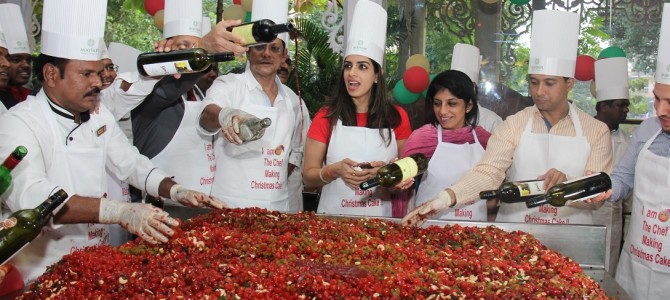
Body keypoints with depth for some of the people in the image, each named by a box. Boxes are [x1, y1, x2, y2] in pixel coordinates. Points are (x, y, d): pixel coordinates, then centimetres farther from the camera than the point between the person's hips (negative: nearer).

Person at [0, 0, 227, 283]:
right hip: (43, 274, -6)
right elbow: (30, 196, -31)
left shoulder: (98, 114, 6)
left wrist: (176, 191, -5)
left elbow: (131, 163, 14)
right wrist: (119, 211, -42)